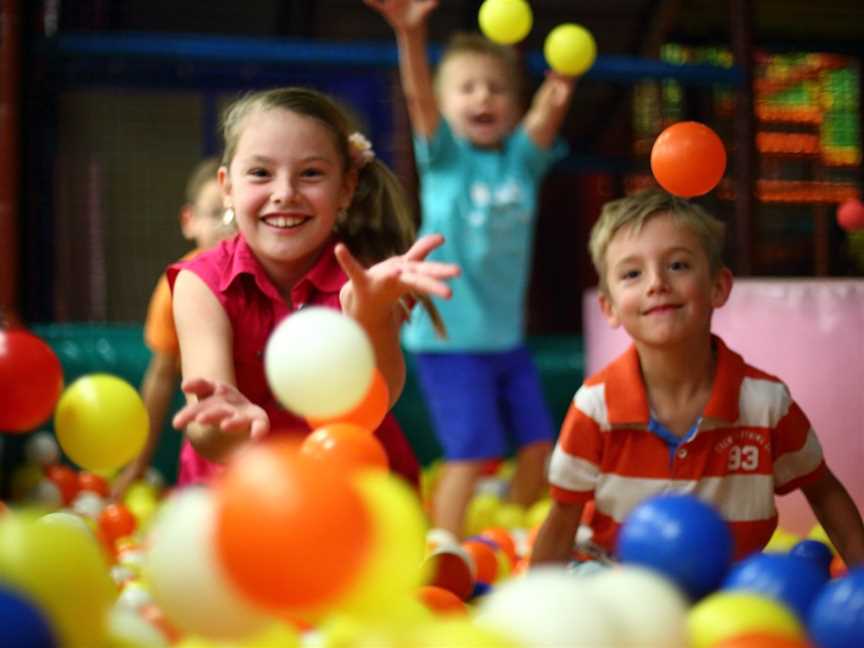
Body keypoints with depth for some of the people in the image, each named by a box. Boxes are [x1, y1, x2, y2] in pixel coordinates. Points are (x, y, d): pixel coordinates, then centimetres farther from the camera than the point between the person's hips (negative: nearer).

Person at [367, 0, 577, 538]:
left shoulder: (523, 157, 5)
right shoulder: (444, 155, -3)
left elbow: (547, 113, -15)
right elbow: (419, 97, -20)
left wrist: (560, 84, -38)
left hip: (508, 336, 5)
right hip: (450, 334, -5)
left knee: (538, 446, 10)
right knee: (471, 454, -9)